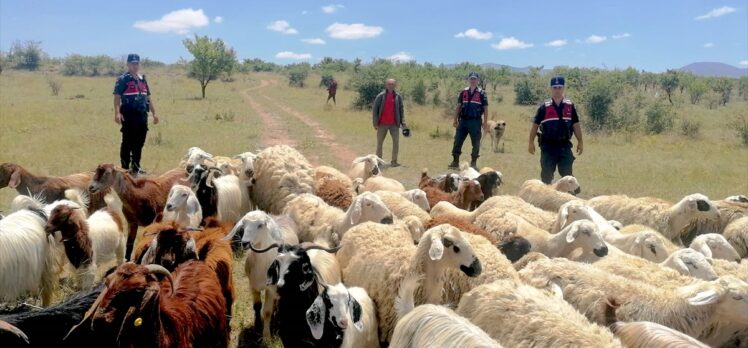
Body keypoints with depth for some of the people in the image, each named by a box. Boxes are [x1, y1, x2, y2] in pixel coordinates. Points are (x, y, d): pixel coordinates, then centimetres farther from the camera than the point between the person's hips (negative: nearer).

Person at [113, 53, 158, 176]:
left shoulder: (143, 79, 18)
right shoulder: (123, 79, -2)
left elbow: (148, 98, 22)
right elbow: (117, 97, -10)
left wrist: (154, 113, 18)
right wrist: (117, 113, -22)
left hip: (142, 115, 6)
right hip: (129, 115, -6)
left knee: (139, 142, 11)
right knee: (127, 142, -2)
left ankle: (136, 167, 21)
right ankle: (125, 167, 3)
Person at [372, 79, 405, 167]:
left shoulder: (398, 97, 3)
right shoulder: (381, 96, -3)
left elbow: (401, 110, 8)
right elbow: (374, 109, -2)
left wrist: (403, 123, 1)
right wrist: (375, 123, -7)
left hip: (394, 124, 1)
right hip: (382, 124, -1)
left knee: (396, 141, -4)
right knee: (379, 142, 6)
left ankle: (394, 161, 4)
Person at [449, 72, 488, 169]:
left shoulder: (481, 93, 1)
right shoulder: (463, 92, 9)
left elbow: (485, 109, 1)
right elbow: (458, 106, 12)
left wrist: (485, 122, -5)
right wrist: (455, 120, 6)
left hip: (476, 122, -2)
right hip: (463, 121, 3)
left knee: (476, 143, 2)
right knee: (457, 141, -1)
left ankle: (474, 162, 13)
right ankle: (455, 162, 6)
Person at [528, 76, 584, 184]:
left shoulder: (570, 106, 4)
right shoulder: (544, 107, -1)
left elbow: (576, 125, 9)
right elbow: (535, 125, 2)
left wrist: (580, 142, 8)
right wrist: (531, 142, 1)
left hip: (564, 145, 1)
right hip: (548, 146, -1)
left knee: (567, 173, 2)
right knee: (546, 173, 4)